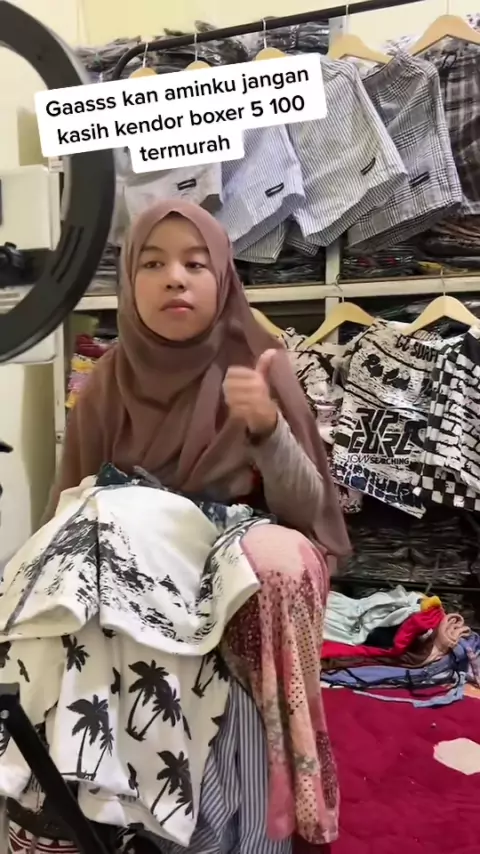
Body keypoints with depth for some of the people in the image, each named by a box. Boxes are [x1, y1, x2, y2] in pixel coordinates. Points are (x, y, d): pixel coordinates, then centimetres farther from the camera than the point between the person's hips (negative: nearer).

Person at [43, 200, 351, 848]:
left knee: (280, 561, -34)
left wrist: (267, 426, -28)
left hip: (251, 563, -1)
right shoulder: (107, 385, -2)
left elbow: (307, 510, -11)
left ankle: (290, 801, -13)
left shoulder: (257, 368, -8)